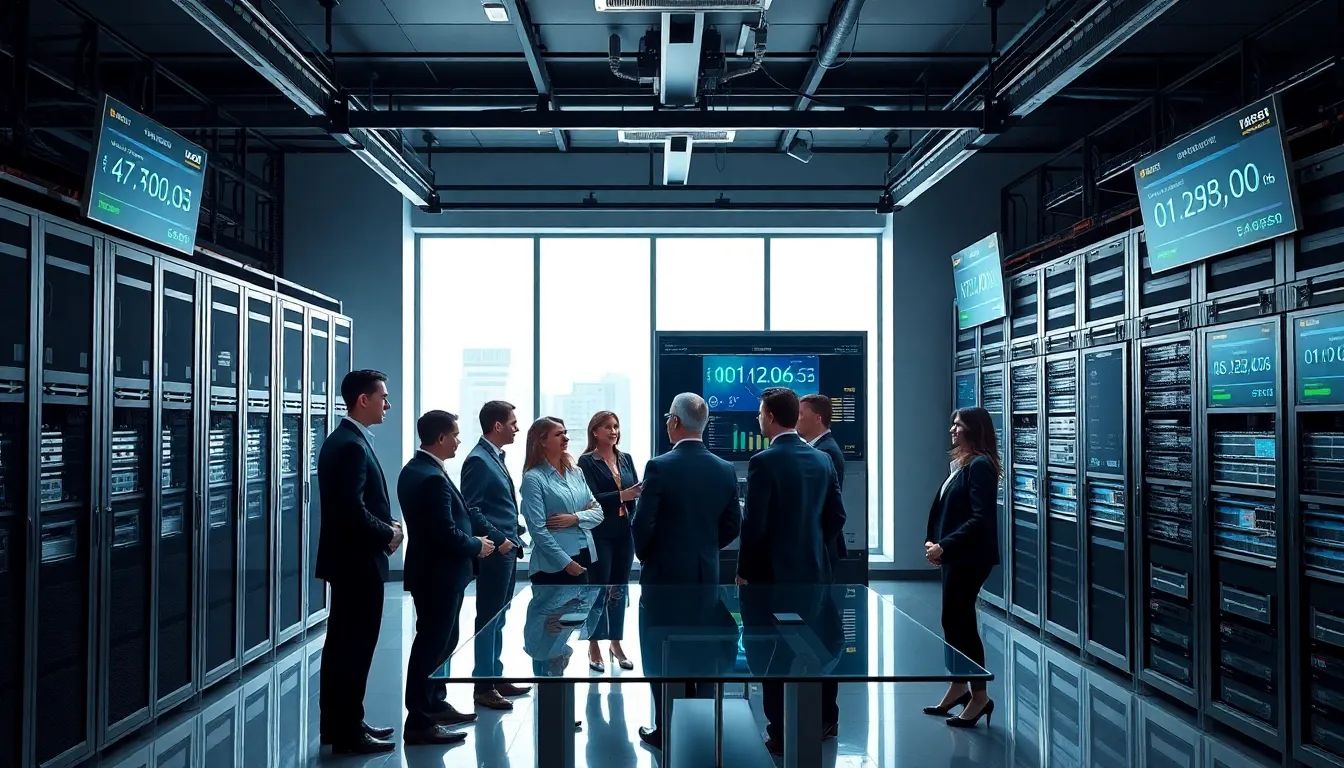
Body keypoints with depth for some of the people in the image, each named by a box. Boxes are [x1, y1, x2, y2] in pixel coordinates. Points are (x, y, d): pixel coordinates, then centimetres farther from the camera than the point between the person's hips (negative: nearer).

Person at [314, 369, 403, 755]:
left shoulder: (342, 439, 12)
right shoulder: (352, 445, -20)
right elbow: (353, 510, -26)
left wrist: (387, 524, 4)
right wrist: (389, 534, -12)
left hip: (347, 558, 11)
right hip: (358, 561, -11)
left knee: (342, 645, 17)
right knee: (355, 648, -1)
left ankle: (337, 724, 27)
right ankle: (348, 733, 8)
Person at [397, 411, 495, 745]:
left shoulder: (414, 469, 8)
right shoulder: (433, 478, -24)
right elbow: (448, 534, -26)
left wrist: (471, 539, 7)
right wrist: (477, 546, -9)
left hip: (431, 570, 10)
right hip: (438, 574, -10)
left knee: (437, 639, 22)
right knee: (432, 643, -1)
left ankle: (431, 704, 36)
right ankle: (420, 722, 8)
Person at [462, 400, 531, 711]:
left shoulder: (496, 457, 14)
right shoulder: (478, 460, -15)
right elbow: (470, 509, -19)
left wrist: (514, 537, 11)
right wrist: (498, 540, -19)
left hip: (507, 550, 9)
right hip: (493, 553, -9)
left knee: (498, 618, 16)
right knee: (488, 619, -1)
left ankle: (495, 676, 25)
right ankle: (483, 687, 6)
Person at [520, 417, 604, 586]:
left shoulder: (576, 472, 10)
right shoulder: (533, 478, -8)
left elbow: (598, 512, 9)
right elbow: (538, 529, -14)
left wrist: (575, 518, -10)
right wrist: (566, 562, -17)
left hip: (584, 559, 6)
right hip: (553, 565, -6)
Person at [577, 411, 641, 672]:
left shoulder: (626, 459, 10)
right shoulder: (587, 461, -6)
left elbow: (634, 494, 6)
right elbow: (591, 499, -15)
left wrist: (640, 493, -17)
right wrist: (621, 495, -28)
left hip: (624, 533, 5)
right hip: (599, 535, -5)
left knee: (619, 590, 11)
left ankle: (616, 644, 21)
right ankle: (594, 647, 10)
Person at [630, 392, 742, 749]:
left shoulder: (660, 467, -16)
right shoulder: (725, 470, -1)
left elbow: (642, 523, -15)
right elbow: (732, 526, 4)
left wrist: (644, 556, 4)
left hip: (664, 575, -4)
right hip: (706, 575, 4)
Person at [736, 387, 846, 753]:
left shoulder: (764, 461, -15)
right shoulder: (822, 459, 4)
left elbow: (754, 524, -16)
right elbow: (837, 516, 8)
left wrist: (743, 570, -5)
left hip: (774, 571, -6)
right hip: (816, 568, 6)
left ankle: (781, 733, 9)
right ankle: (824, 720, 30)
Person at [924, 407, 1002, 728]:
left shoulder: (980, 465, -15)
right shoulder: (962, 463, 12)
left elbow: (980, 518, -22)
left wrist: (945, 546, -23)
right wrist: (934, 541, 2)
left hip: (970, 557, -9)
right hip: (956, 556, 9)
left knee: (961, 621, -2)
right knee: (953, 620, 14)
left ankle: (980, 696, 10)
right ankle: (959, 686, 27)